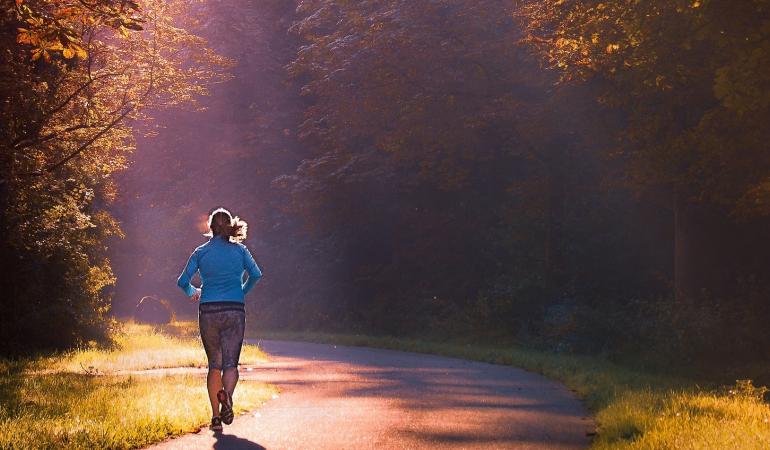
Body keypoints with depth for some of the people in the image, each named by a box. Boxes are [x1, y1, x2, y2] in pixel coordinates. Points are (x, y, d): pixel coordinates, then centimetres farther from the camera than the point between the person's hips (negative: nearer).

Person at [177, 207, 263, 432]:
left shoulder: (201, 252, 5)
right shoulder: (239, 249, 5)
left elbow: (183, 281, 3)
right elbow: (256, 274, -2)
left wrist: (193, 293, 25)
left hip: (208, 312, 1)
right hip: (234, 311, -1)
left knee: (214, 364, 11)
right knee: (230, 363, -1)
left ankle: (216, 417, 4)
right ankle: (227, 394, -34)